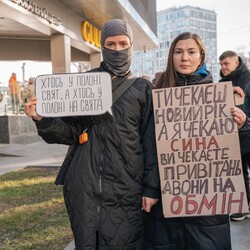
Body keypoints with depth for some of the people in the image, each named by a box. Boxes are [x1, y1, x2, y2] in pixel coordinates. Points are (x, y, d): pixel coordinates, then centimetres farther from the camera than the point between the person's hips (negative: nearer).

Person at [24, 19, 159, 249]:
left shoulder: (142, 88, 5)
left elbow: (151, 140, 1)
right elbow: (72, 131, 5)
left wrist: (151, 186, -5)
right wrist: (43, 119, -14)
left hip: (126, 187, -1)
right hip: (86, 185, 2)